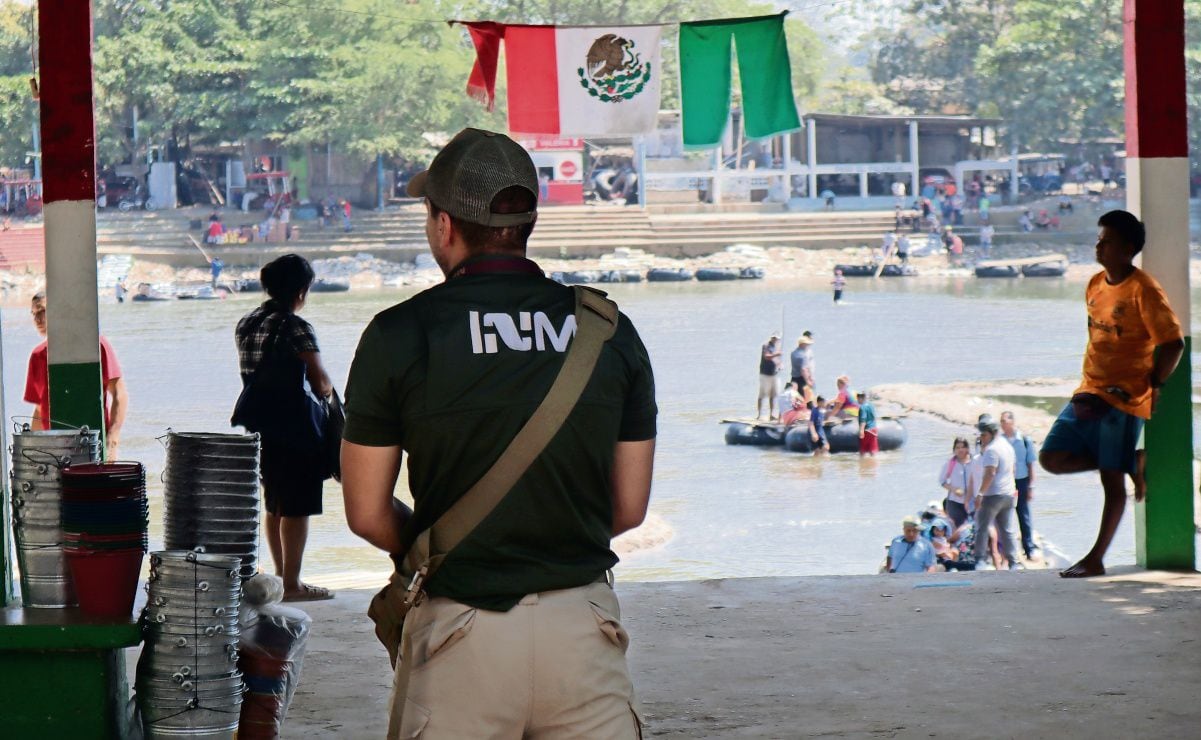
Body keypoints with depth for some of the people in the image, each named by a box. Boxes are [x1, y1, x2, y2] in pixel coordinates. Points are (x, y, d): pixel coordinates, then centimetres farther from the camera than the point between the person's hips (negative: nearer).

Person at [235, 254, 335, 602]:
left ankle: (280, 575, 23)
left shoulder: (246, 325, 9)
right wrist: (326, 390, 4)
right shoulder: (296, 328, -16)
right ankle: (292, 583, -1)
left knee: (274, 505, 17)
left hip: (260, 426, 8)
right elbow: (321, 383, -19)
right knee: (297, 507, -2)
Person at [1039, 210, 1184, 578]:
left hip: (1124, 399, -8)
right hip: (1090, 393, 8)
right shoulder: (1095, 285, 11)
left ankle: (1096, 559, 3)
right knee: (1052, 458, 0)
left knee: (1112, 480, -2)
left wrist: (1153, 385, -12)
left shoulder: (1143, 290, -12)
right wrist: (1090, 383, 17)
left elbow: (1173, 343, -12)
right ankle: (1130, 462, 15)